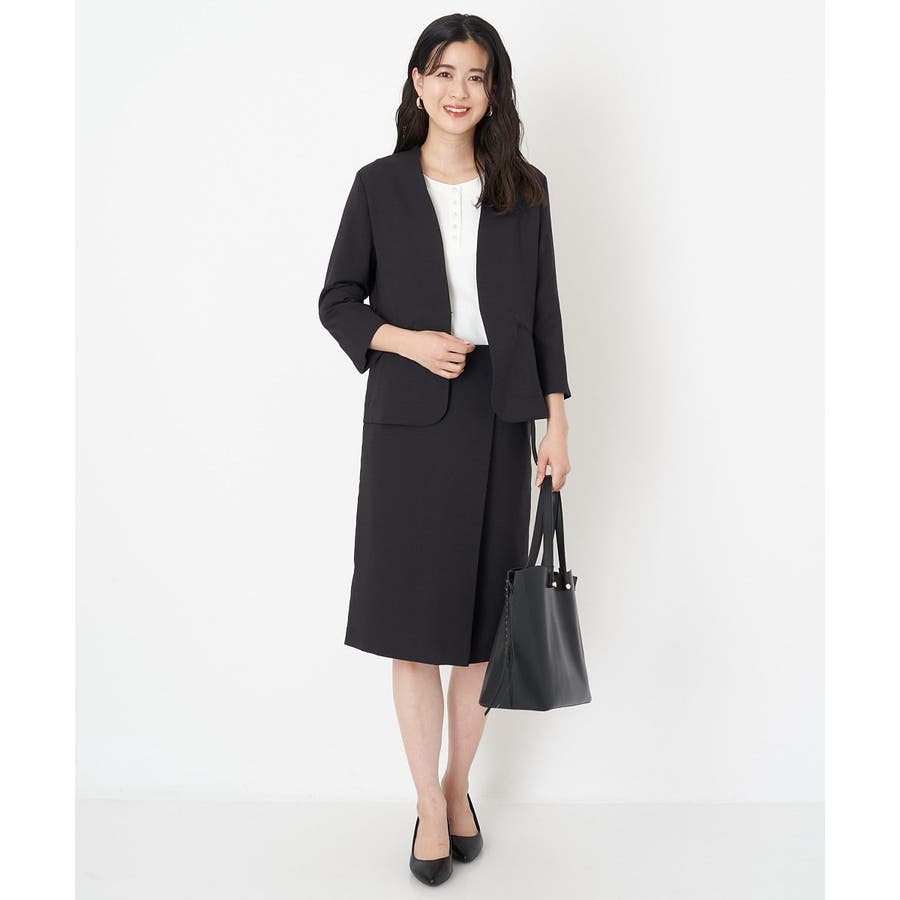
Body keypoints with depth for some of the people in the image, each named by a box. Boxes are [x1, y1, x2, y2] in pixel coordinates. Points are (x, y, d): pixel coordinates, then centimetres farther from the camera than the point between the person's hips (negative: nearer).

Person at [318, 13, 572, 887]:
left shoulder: (523, 189, 7)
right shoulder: (380, 185, 2)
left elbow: (543, 311, 8)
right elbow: (336, 299, 5)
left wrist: (557, 420, 3)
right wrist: (406, 341, -13)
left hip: (497, 417, 2)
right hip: (410, 418, -1)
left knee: (479, 617, 9)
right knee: (414, 618, 2)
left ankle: (459, 784, 27)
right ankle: (429, 803, 18)